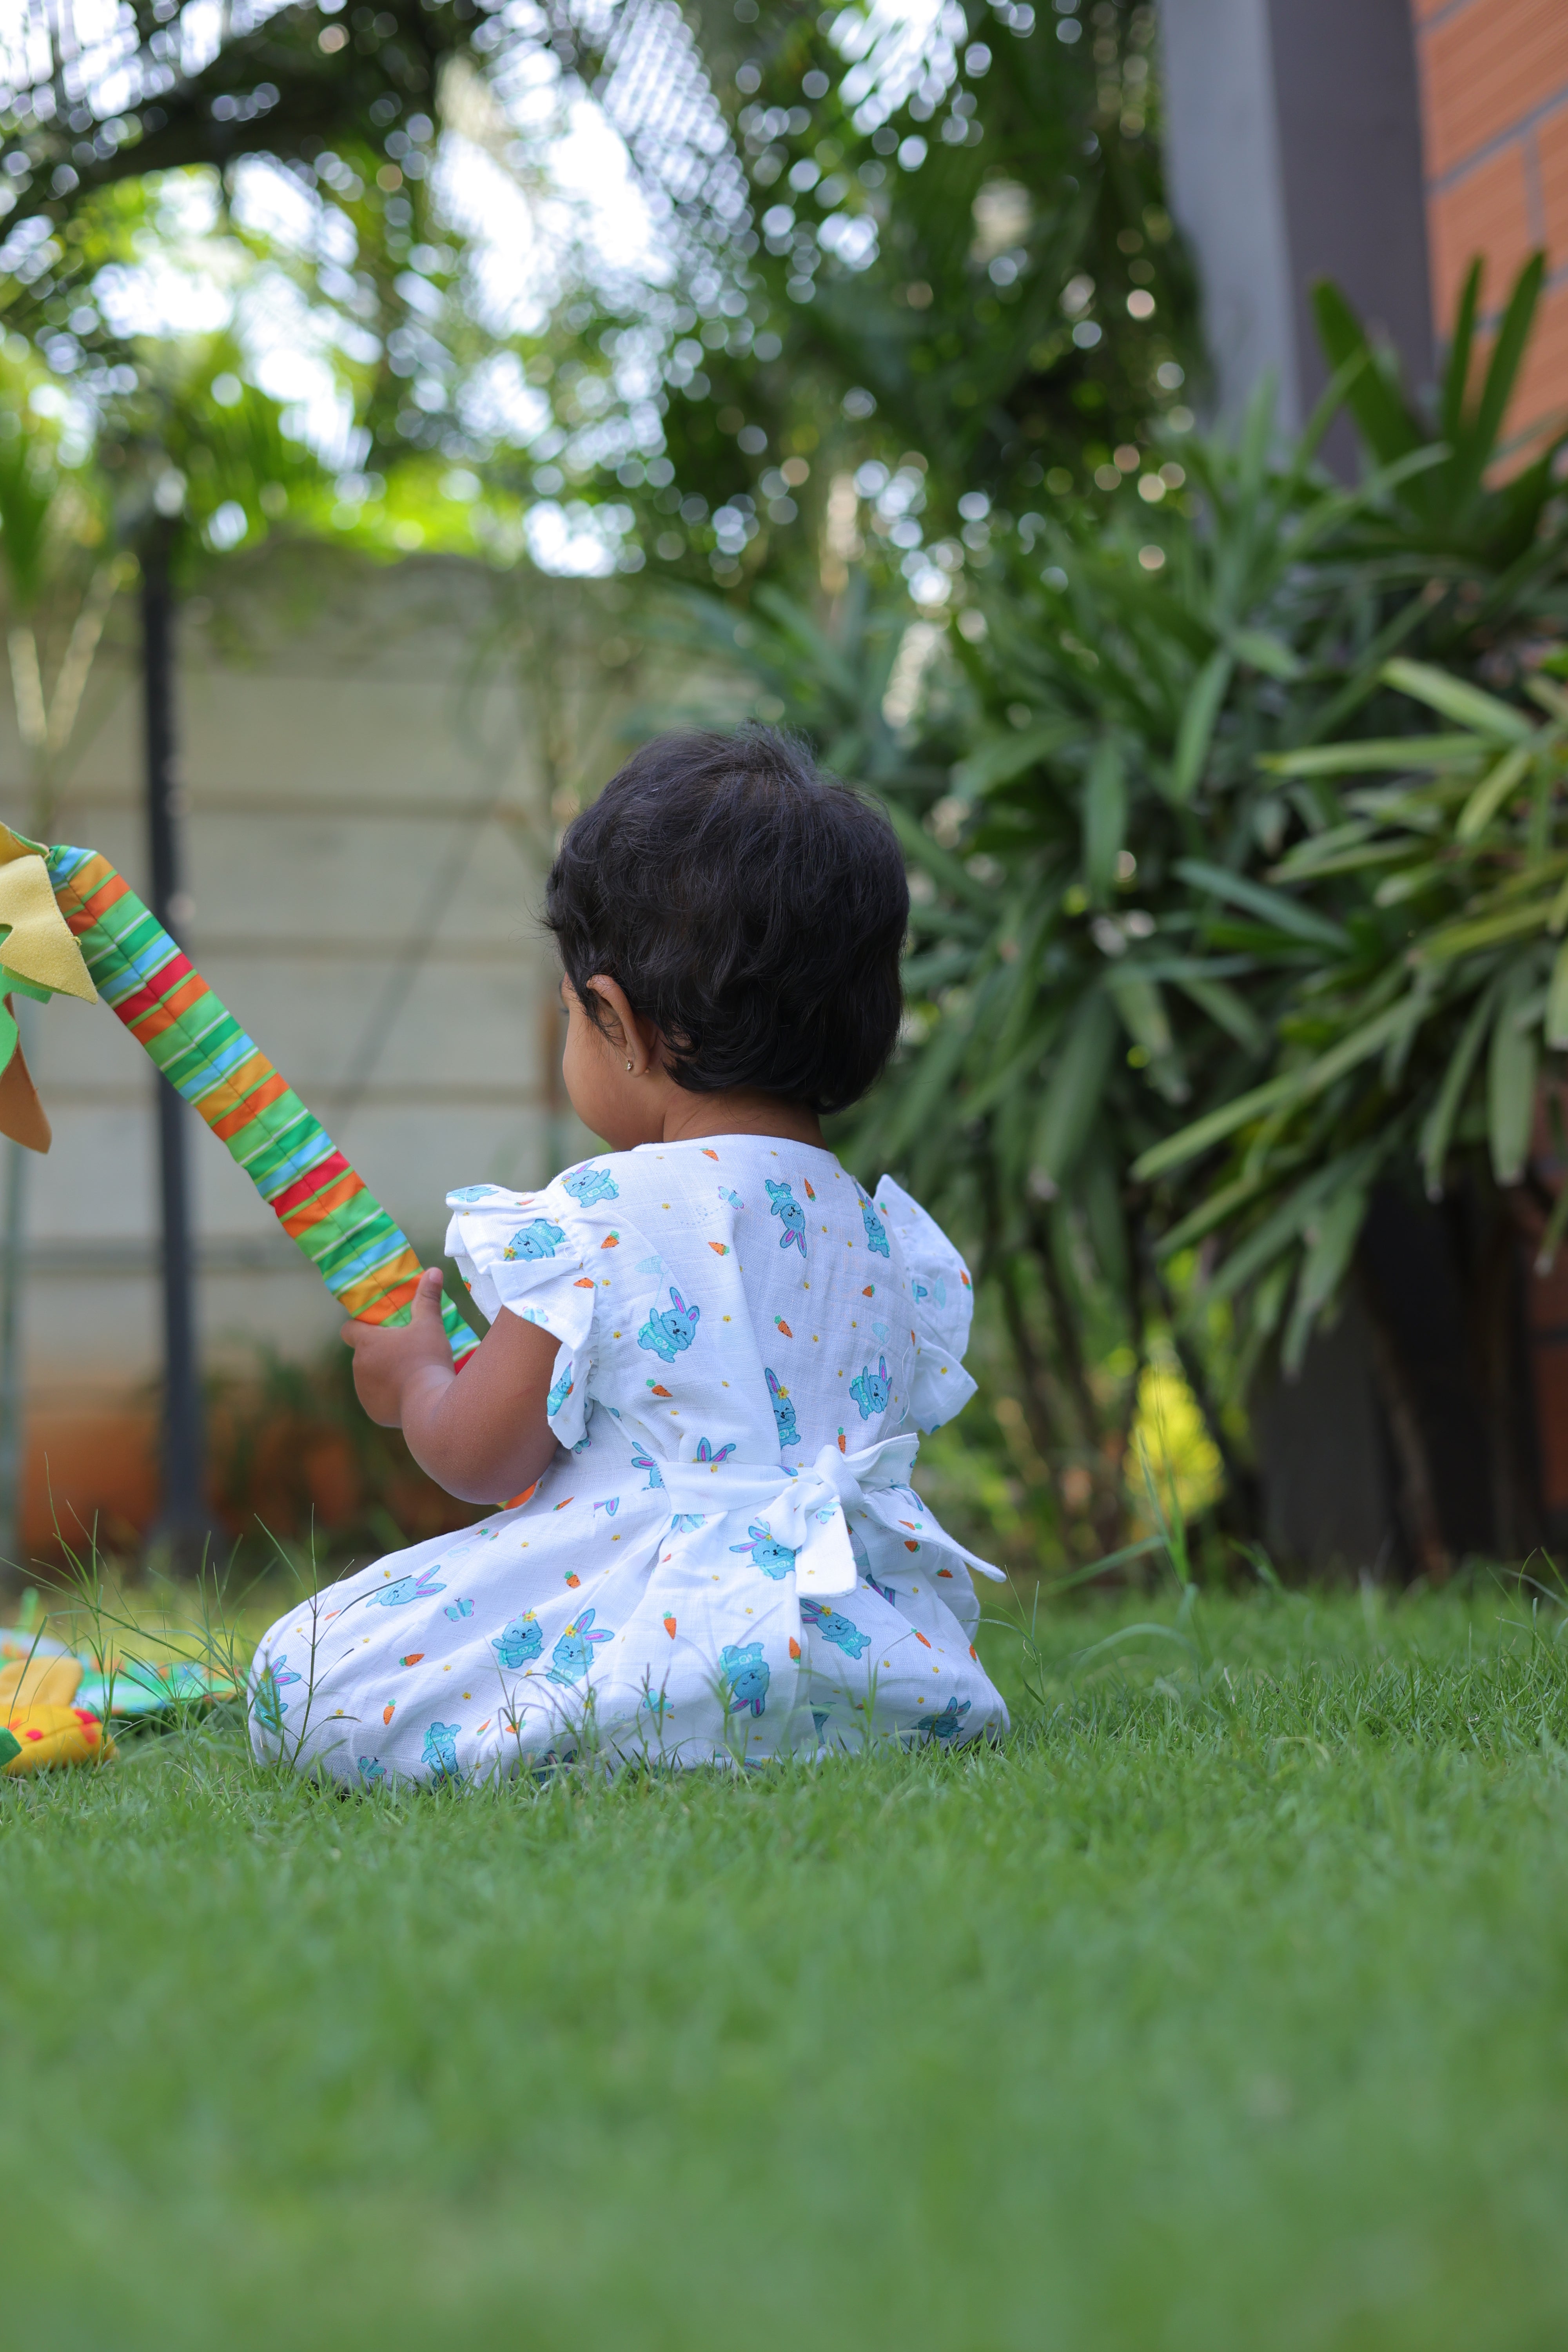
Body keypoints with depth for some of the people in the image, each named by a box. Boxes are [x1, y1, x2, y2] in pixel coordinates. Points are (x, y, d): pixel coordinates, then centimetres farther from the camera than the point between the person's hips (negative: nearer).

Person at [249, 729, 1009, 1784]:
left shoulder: (595, 1220, -13)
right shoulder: (888, 1242, 7)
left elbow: (482, 1456, -5)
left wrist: (414, 1379, 20)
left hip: (663, 1639, -7)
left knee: (303, 1684, -1)